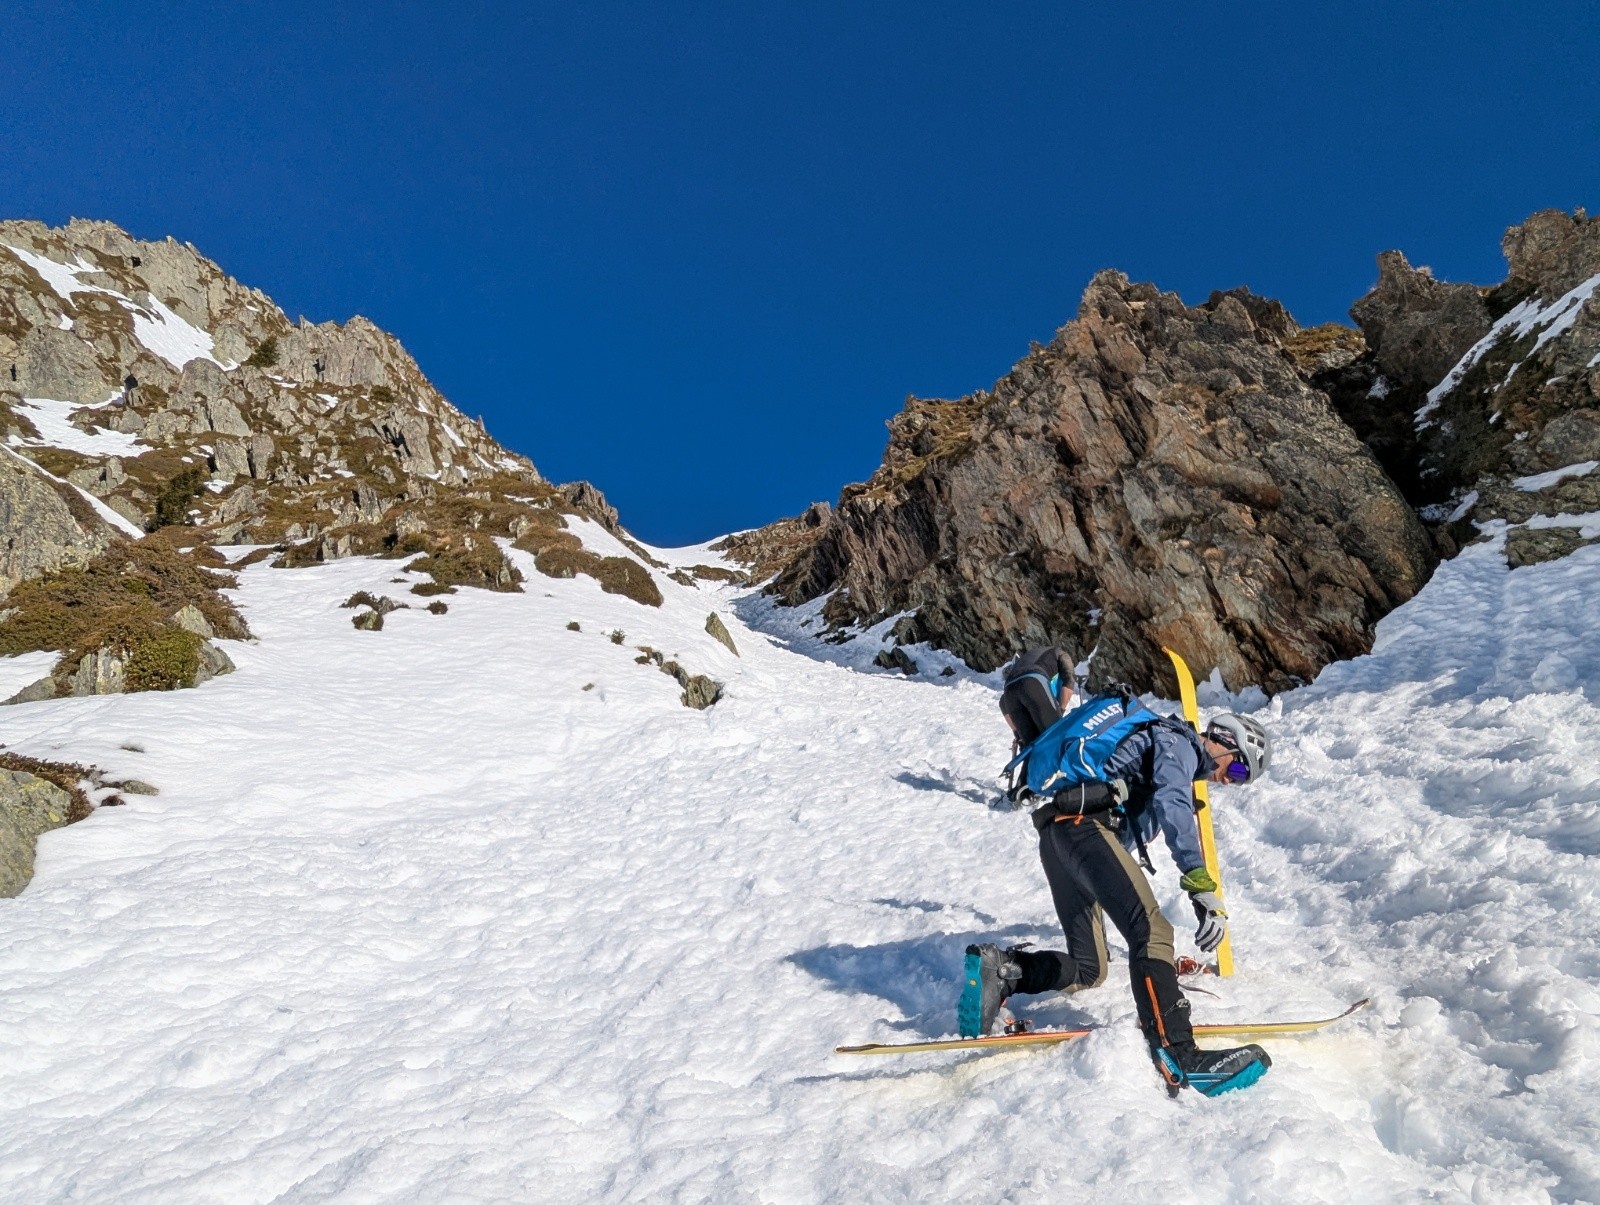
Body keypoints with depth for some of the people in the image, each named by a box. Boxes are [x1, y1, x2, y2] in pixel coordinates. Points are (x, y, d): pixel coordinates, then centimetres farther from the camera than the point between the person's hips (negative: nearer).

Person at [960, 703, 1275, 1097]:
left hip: (1055, 836, 10)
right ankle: (1178, 1059, -38)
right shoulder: (1177, 742, 6)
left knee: (1088, 970, 9)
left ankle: (1000, 969, -8)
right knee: (1151, 930, -25)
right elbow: (1172, 805, -15)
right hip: (1086, 823, -10)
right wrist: (1202, 885, -23)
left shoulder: (1177, 757, 35)